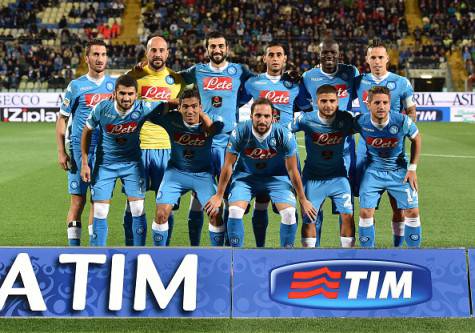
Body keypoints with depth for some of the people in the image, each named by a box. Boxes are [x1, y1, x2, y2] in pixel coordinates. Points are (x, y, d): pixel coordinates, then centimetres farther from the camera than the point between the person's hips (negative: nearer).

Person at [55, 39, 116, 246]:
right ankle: (74, 245, 5)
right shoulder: (76, 86, 1)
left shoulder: (114, 85, 9)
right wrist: (61, 152, -3)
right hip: (79, 149, -2)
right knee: (78, 200, -1)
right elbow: (62, 119, 3)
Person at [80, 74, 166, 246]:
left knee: (138, 209, -6)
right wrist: (84, 163, -2)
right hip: (105, 164, 0)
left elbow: (167, 105, -5)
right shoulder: (102, 108, -18)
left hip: (132, 163, 0)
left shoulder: (143, 108, -20)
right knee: (100, 212, -1)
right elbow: (87, 132, -3)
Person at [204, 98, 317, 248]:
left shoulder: (284, 135, -24)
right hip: (246, 175, 0)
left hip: (276, 176, 0)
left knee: (289, 213, -18)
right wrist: (219, 196, -4)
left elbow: (292, 170, -11)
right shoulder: (240, 132, -24)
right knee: (234, 212, -20)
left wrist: (303, 200, -3)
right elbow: (228, 165, -11)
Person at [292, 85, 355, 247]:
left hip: (338, 175, 1)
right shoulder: (306, 119, -18)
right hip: (312, 177, -1)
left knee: (347, 215, -7)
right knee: (309, 218, 2)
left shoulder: (346, 119, -14)